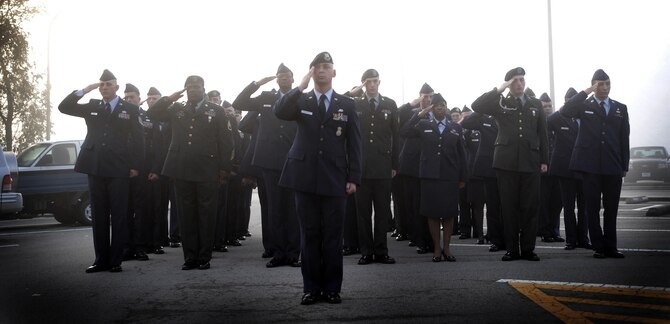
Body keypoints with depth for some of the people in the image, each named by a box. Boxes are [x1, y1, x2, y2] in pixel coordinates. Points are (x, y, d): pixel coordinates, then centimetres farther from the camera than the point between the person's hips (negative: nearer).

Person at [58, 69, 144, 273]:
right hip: (96, 168, 3)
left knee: (119, 216, 0)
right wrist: (83, 91, -1)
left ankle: (116, 260, 5)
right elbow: (64, 107, 8)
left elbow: (138, 140, 1)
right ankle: (101, 260, 12)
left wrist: (136, 166, -6)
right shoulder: (92, 107, 13)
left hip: (119, 169, -3)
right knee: (99, 215, 6)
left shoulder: (130, 109, 4)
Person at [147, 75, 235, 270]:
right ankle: (190, 256, 11)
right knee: (186, 215, 5)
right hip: (182, 171, 3)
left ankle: (204, 256, 8)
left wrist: (224, 168, -4)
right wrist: (169, 99, -2)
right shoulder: (176, 110, 15)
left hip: (207, 172, -3)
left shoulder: (216, 111, 6)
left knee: (206, 214, 1)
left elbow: (225, 141, 2)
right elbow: (152, 114, 10)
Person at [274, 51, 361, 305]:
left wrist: (353, 178, -3)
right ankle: (311, 288, 12)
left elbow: (354, 144, 4)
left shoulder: (347, 104, 7)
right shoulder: (300, 101, 8)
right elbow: (279, 112, -14)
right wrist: (301, 86, -17)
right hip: (305, 177, 1)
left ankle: (332, 288, 12)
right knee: (309, 234, 5)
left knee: (333, 236, 3)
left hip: (335, 178, 0)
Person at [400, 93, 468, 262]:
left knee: (449, 212, 2)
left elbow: (461, 154, 9)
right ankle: (437, 248, 11)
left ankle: (446, 248, 14)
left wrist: (463, 177, 5)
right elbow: (405, 132, -8)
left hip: (450, 176, 1)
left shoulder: (456, 128, 10)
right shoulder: (424, 125, 8)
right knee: (432, 212, 2)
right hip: (430, 175, -1)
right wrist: (419, 115, -13)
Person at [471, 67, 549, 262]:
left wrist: (544, 160, 7)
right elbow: (477, 106, -8)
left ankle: (528, 249, 9)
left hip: (531, 163, 1)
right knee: (509, 207, 2)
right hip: (506, 162, -1)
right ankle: (512, 249, 8)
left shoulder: (535, 105, 15)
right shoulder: (500, 103, 9)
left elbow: (542, 134, 14)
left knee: (530, 207, 1)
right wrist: (500, 89, -8)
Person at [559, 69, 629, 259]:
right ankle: (598, 247, 7)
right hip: (590, 165, -2)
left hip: (613, 166, 2)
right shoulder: (584, 105, 7)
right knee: (593, 208, 0)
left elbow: (624, 139, 13)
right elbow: (565, 111, -14)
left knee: (611, 209, 4)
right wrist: (586, 92, -12)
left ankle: (610, 247, 11)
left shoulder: (620, 108, 14)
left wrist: (624, 165, 8)